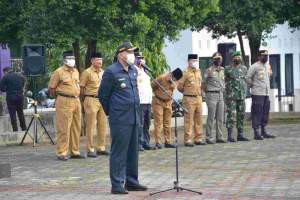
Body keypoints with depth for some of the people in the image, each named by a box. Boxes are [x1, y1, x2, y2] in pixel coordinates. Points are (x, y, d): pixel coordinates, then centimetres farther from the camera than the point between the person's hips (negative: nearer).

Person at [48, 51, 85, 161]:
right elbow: (51, 88, -3)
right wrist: (60, 98, 6)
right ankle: (61, 153, -2)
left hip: (76, 101, 7)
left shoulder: (76, 71, 13)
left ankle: (75, 152, 17)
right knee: (64, 128, -6)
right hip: (64, 102, -7)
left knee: (76, 128, 9)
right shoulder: (58, 72, -7)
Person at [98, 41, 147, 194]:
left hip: (134, 117, 7)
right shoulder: (111, 71, -10)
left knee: (133, 151, 12)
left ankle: (131, 182, 21)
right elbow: (103, 95, -3)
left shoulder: (134, 70, 12)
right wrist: (111, 112, 4)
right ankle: (117, 184, -1)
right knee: (119, 152, -5)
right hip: (120, 119, -7)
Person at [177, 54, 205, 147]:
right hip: (189, 99, -7)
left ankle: (198, 139, 16)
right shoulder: (186, 73, -10)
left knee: (199, 119, 9)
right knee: (189, 120, -5)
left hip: (199, 98, 7)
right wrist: (187, 92, 7)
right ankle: (188, 140, -2)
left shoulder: (198, 72, 11)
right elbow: (179, 87, -6)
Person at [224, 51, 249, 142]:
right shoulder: (228, 69, -3)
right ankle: (230, 136, -7)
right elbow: (224, 81, -1)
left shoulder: (244, 68, 12)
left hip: (242, 96, 5)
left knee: (241, 115, 7)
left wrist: (245, 93, 15)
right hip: (231, 96, -5)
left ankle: (240, 134, 14)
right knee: (230, 115, -7)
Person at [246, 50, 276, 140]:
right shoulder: (255, 66, -9)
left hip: (266, 93, 8)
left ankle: (264, 132, 17)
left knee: (265, 113, 10)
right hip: (257, 94, -8)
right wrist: (252, 86, -3)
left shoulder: (268, 66, 15)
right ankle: (256, 133, -4)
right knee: (257, 113, -7)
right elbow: (248, 78, -11)